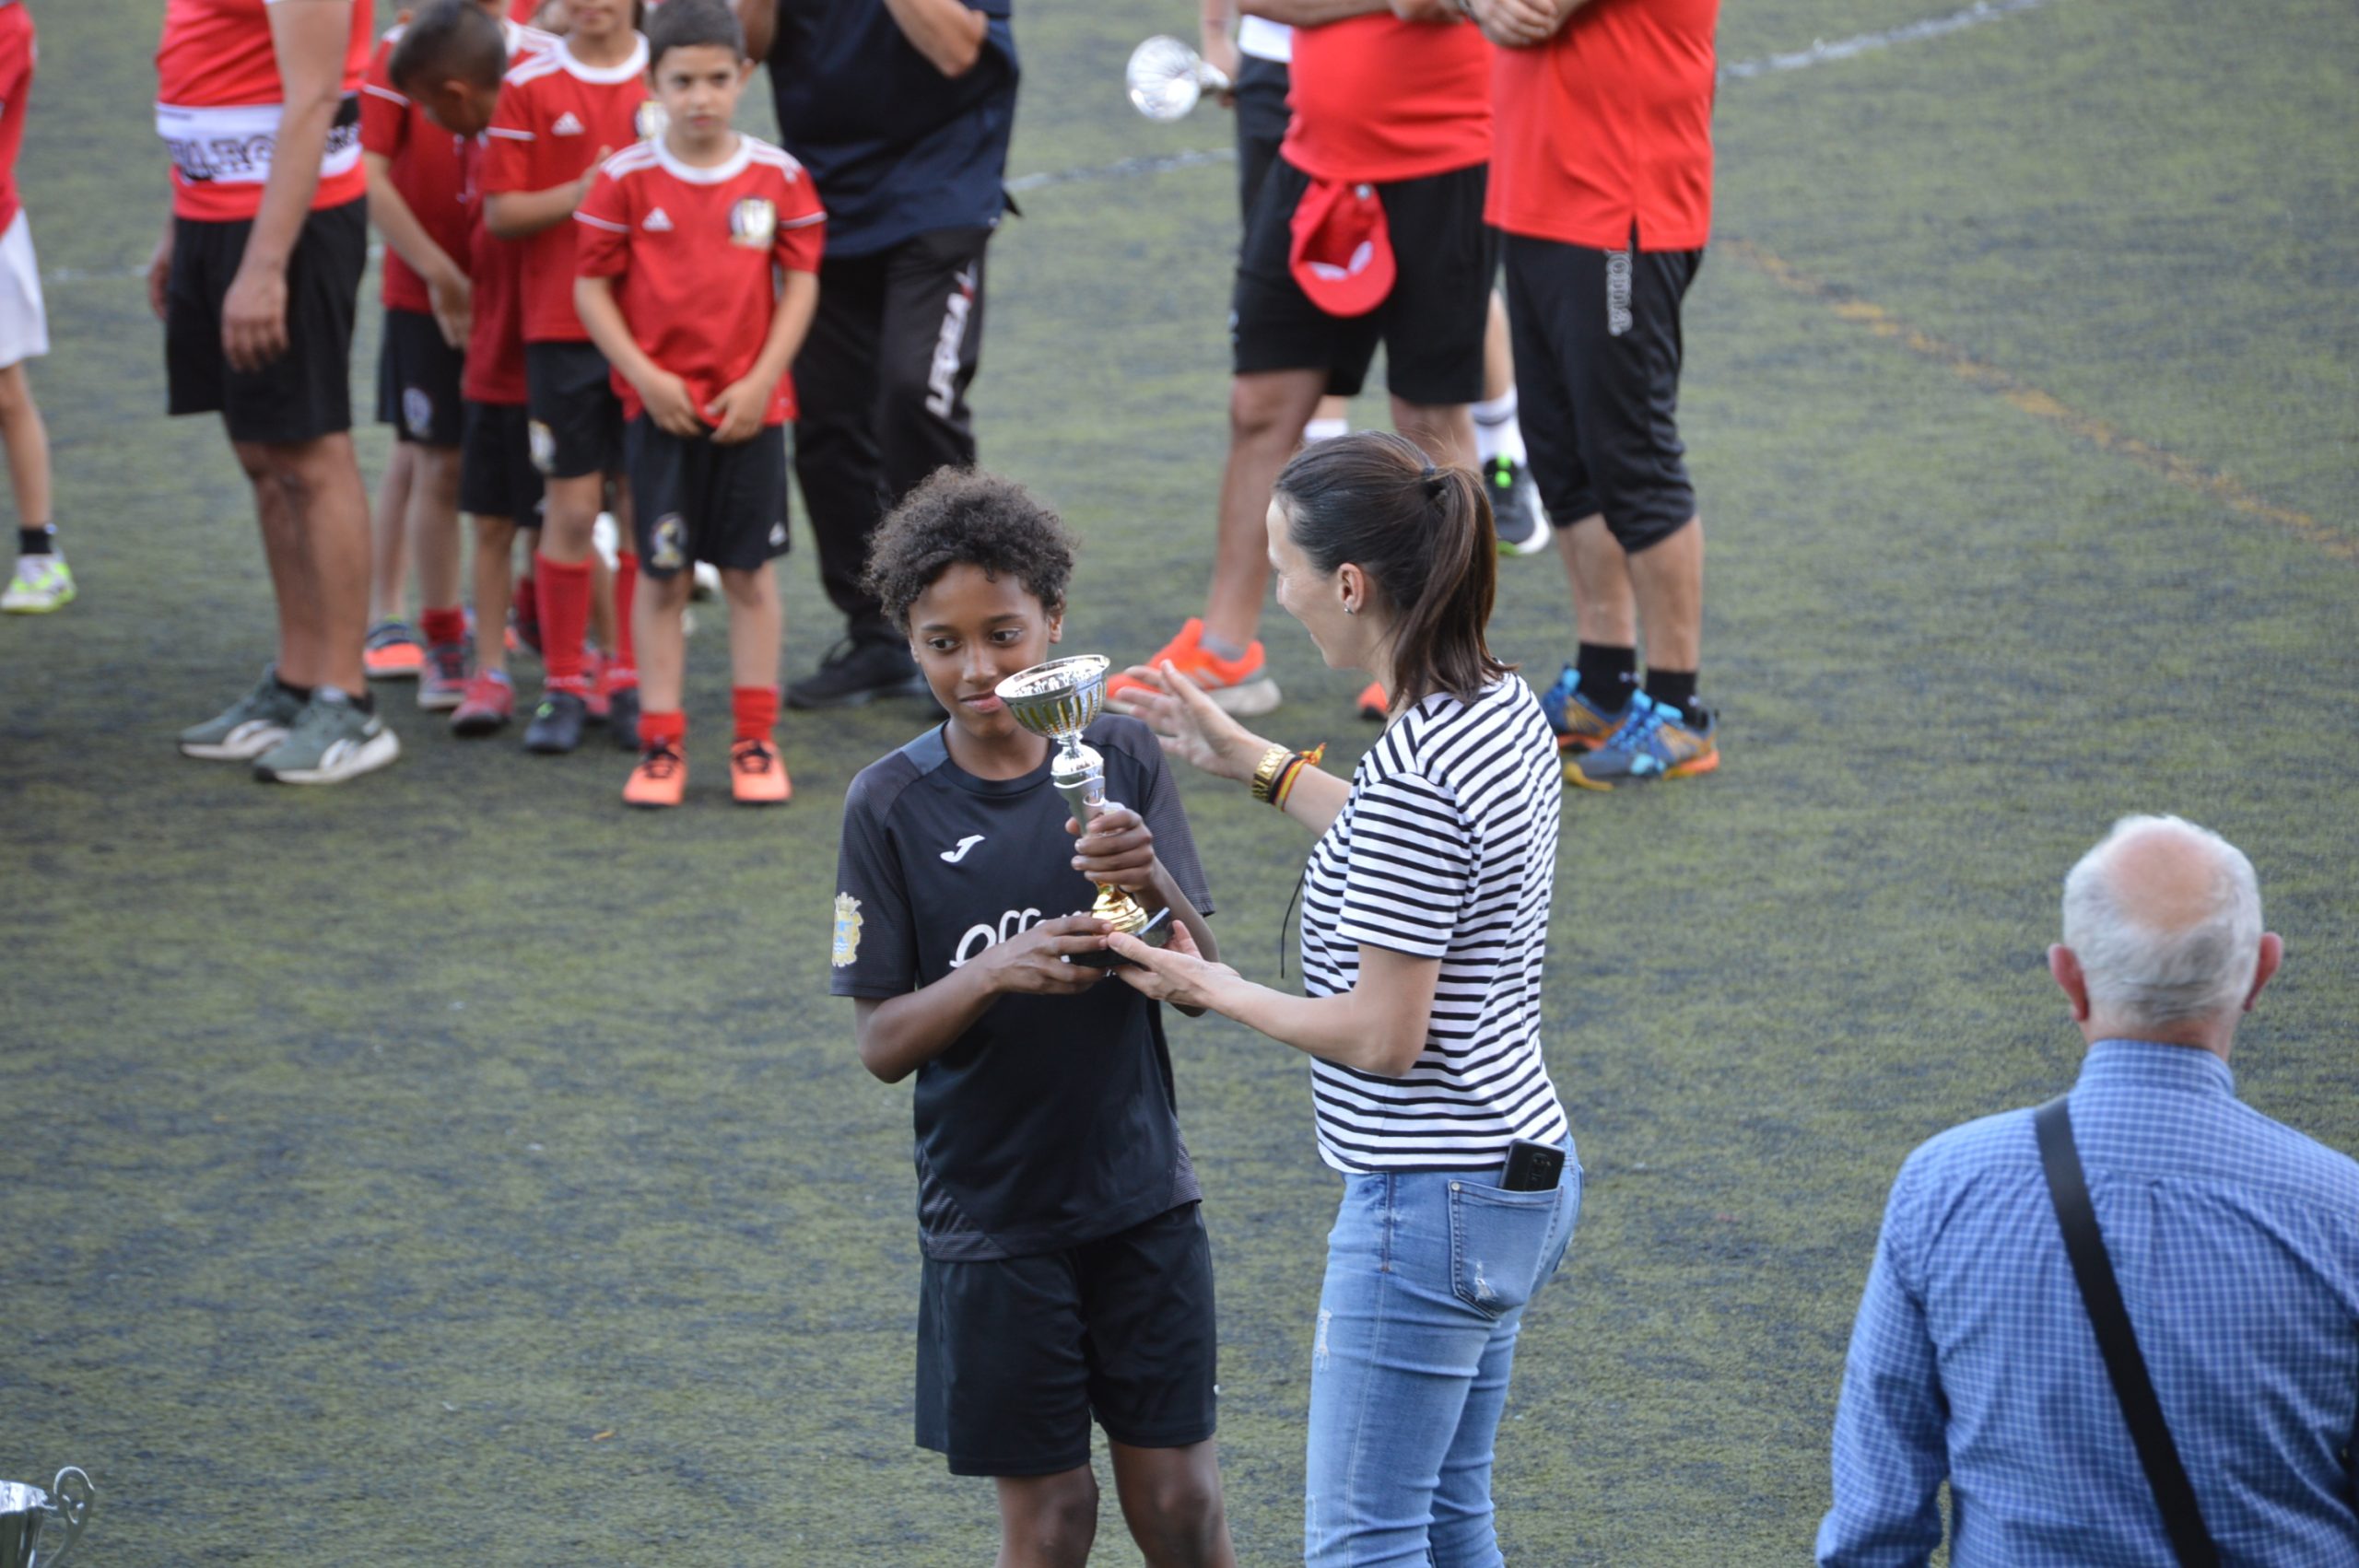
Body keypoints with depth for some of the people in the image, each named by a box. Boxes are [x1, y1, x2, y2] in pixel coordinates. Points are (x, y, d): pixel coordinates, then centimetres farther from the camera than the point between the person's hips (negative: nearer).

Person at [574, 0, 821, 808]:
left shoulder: (778, 177, 0)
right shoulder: (626, 179, -3)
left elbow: (801, 284, 2)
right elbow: (592, 286, -2)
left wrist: (761, 381, -8)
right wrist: (644, 376, -11)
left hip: (750, 405, 1)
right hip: (658, 404, -1)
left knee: (750, 570, 5)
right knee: (661, 575, 2)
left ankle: (756, 740, 12)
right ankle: (660, 741, 8)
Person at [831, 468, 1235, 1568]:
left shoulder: (1120, 759, -4)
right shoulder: (892, 804, -9)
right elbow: (881, 1044, -9)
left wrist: (1154, 887, -26)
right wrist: (992, 973, -28)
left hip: (1142, 1196, 2)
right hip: (993, 1217, -1)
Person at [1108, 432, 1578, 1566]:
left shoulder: (1411, 773, -25)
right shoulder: (1504, 708, 4)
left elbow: (1381, 1037, -22)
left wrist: (1213, 991, -7)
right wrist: (1248, 761, 25)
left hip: (1428, 1205, -10)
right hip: (1520, 1171, 10)